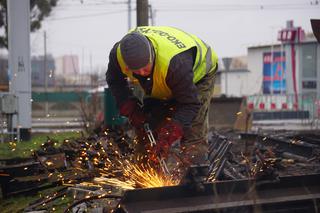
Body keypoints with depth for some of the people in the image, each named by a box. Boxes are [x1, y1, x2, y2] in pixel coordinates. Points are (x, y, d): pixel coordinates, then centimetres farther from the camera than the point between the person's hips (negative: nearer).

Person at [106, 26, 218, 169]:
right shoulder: (118, 54, -31)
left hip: (198, 72, -6)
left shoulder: (175, 62, -47)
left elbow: (190, 103, -36)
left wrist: (170, 133, -45)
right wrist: (131, 109, -21)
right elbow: (115, 80, -8)